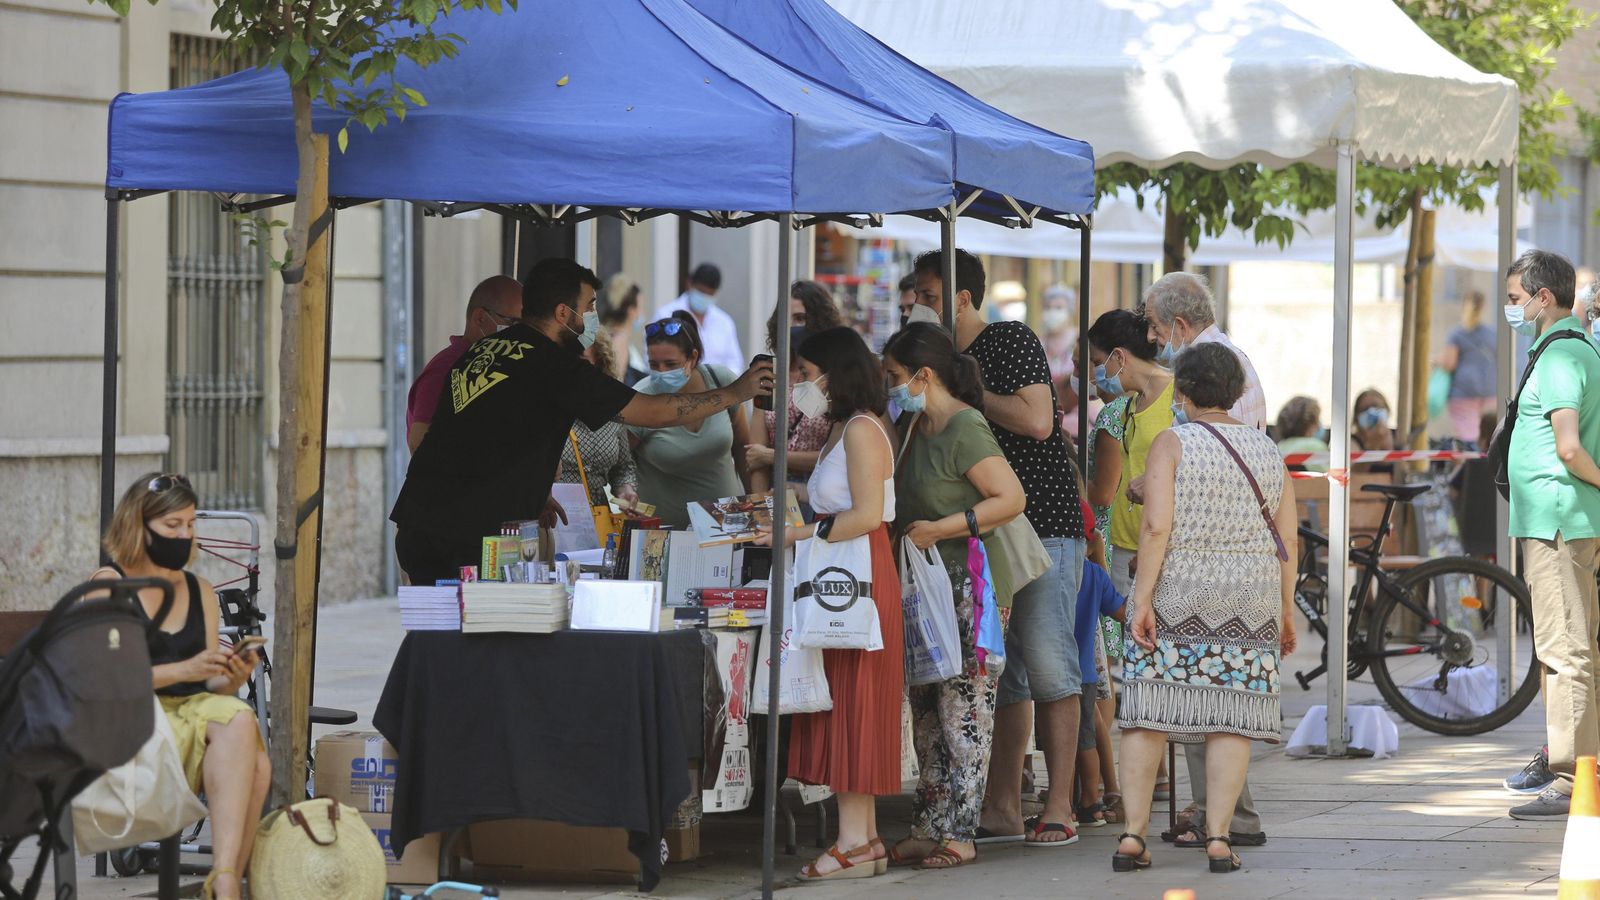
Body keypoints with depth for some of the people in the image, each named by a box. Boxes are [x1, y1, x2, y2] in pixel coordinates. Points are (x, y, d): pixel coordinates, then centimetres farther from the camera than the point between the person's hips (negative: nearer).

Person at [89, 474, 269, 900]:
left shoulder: (201, 591, 20)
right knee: (239, 724, -33)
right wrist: (184, 670, -17)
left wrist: (230, 679, -7)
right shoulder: (109, 585, 2)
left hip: (194, 714, 5)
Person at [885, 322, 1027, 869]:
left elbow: (1012, 498, -22)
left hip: (972, 585, -10)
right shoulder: (915, 427, 14)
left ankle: (959, 835, -7)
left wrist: (940, 529, -22)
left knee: (964, 713, -8)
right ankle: (928, 831, 14)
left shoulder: (965, 429, -15)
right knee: (927, 713, 10)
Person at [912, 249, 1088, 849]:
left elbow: (1036, 422, -19)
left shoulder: (1013, 341, -7)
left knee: (1046, 661, -11)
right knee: (999, 670, 7)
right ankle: (1003, 808, 9)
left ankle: (1059, 808, -9)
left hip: (1044, 524, -9)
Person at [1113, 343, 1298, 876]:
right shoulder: (1267, 452, 6)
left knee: (1148, 714, 3)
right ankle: (1218, 840, -7)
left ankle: (1132, 837, -4)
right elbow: (1286, 541, 4)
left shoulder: (1171, 444, -7)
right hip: (1249, 601, 2)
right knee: (1230, 721, 3)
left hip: (1175, 593, -2)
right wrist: (1286, 612, 12)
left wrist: (1142, 602, -15)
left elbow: (1156, 526, -16)